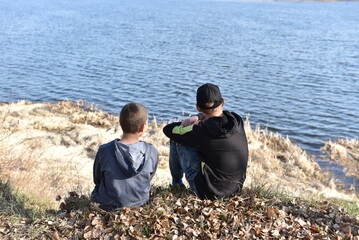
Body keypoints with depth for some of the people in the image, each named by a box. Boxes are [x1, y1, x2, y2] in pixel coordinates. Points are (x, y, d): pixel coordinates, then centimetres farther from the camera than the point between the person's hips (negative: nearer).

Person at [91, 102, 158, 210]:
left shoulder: (104, 151, -21)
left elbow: (97, 180, -3)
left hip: (110, 206, -1)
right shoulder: (152, 152, -19)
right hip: (140, 203, 2)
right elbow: (149, 177, -1)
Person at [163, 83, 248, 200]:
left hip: (209, 193, -6)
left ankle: (176, 182, 28)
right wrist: (196, 118, 4)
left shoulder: (202, 131, -23)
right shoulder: (236, 120, -6)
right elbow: (217, 115, 19)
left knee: (176, 140, 5)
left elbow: (168, 129, -7)